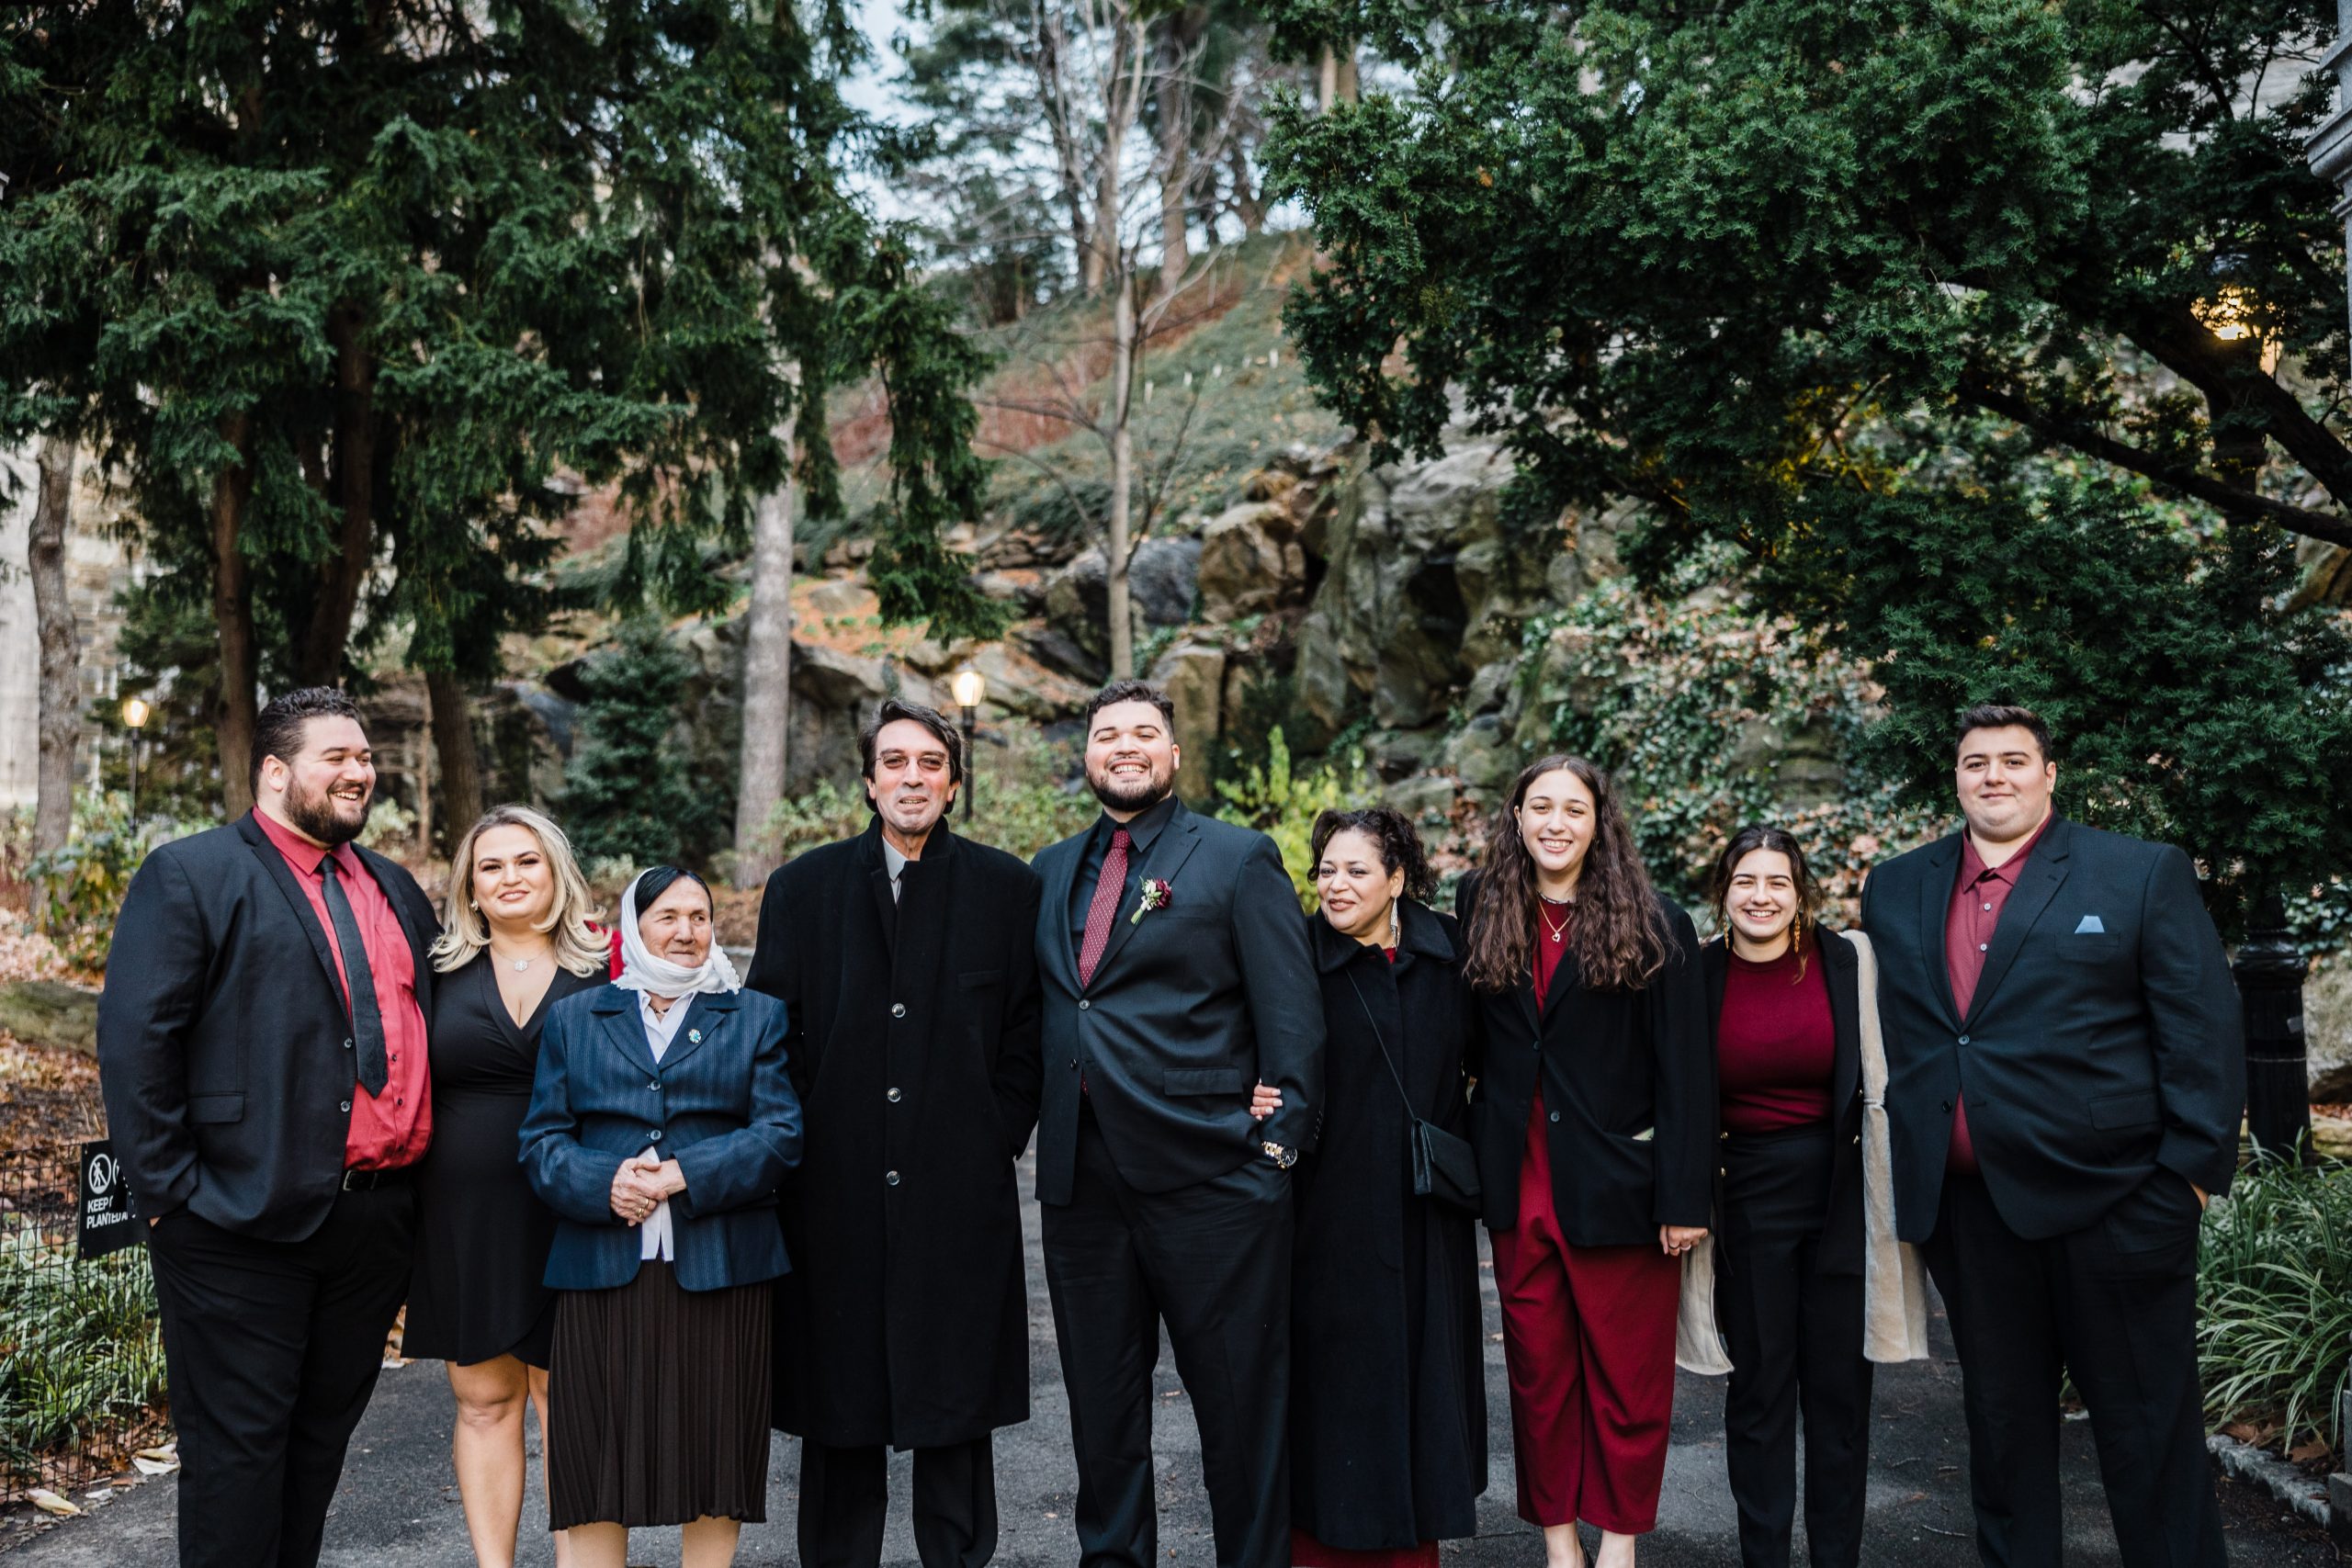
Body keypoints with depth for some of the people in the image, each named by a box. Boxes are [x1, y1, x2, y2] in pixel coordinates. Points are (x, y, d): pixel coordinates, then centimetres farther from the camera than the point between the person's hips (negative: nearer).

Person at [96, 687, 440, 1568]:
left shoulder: (396, 891, 16)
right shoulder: (191, 875, -4)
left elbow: (430, 1025, 20)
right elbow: (134, 1038, -10)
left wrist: (422, 1173, 11)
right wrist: (168, 1189, -14)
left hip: (375, 1219, 6)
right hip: (246, 1221, -6)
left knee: (323, 1433, 16)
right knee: (238, 1446, 3)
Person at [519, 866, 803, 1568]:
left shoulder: (757, 1017, 10)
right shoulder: (573, 1019, 14)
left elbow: (781, 1134, 0)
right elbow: (541, 1141, 7)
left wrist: (683, 1176, -13)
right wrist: (604, 1182, -13)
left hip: (721, 1271, -1)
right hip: (601, 1271, 1)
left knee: (715, 1454, 4)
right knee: (597, 1459, 3)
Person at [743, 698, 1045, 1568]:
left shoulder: (1007, 887, 5)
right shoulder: (803, 886, 7)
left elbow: (1028, 1032, 6)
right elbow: (772, 1031, 7)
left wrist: (996, 1135, -2)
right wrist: (800, 1140, 0)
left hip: (959, 1191, -1)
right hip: (834, 1192, 1)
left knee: (956, 1400, 7)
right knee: (837, 1408, 9)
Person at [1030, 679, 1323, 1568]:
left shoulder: (1239, 859, -1)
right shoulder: (1052, 872, 14)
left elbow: (1291, 1014, -5)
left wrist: (1282, 1143, -10)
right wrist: (1016, 1127, 7)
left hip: (1210, 1181, -5)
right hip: (1081, 1183, 5)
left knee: (1240, 1403, 4)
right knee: (1101, 1403, 15)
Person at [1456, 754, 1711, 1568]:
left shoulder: (1653, 926, -4)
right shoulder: (1481, 912, 5)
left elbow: (1685, 1069, -7)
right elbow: (1464, 1040, 7)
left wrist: (1684, 1197, -11)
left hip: (1618, 1186, -2)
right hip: (1519, 1186, 3)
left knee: (1627, 1374, 7)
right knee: (1537, 1367, 11)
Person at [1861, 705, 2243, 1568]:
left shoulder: (2144, 873, -1)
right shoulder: (1897, 888, 9)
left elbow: (2204, 1031, -4)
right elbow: (1886, 1032, 14)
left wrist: (2194, 1168, -9)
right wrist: (1907, 1157, 9)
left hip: (2110, 1203, -3)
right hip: (1967, 1207, 4)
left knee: (2147, 1425, 7)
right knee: (2000, 1418, 16)